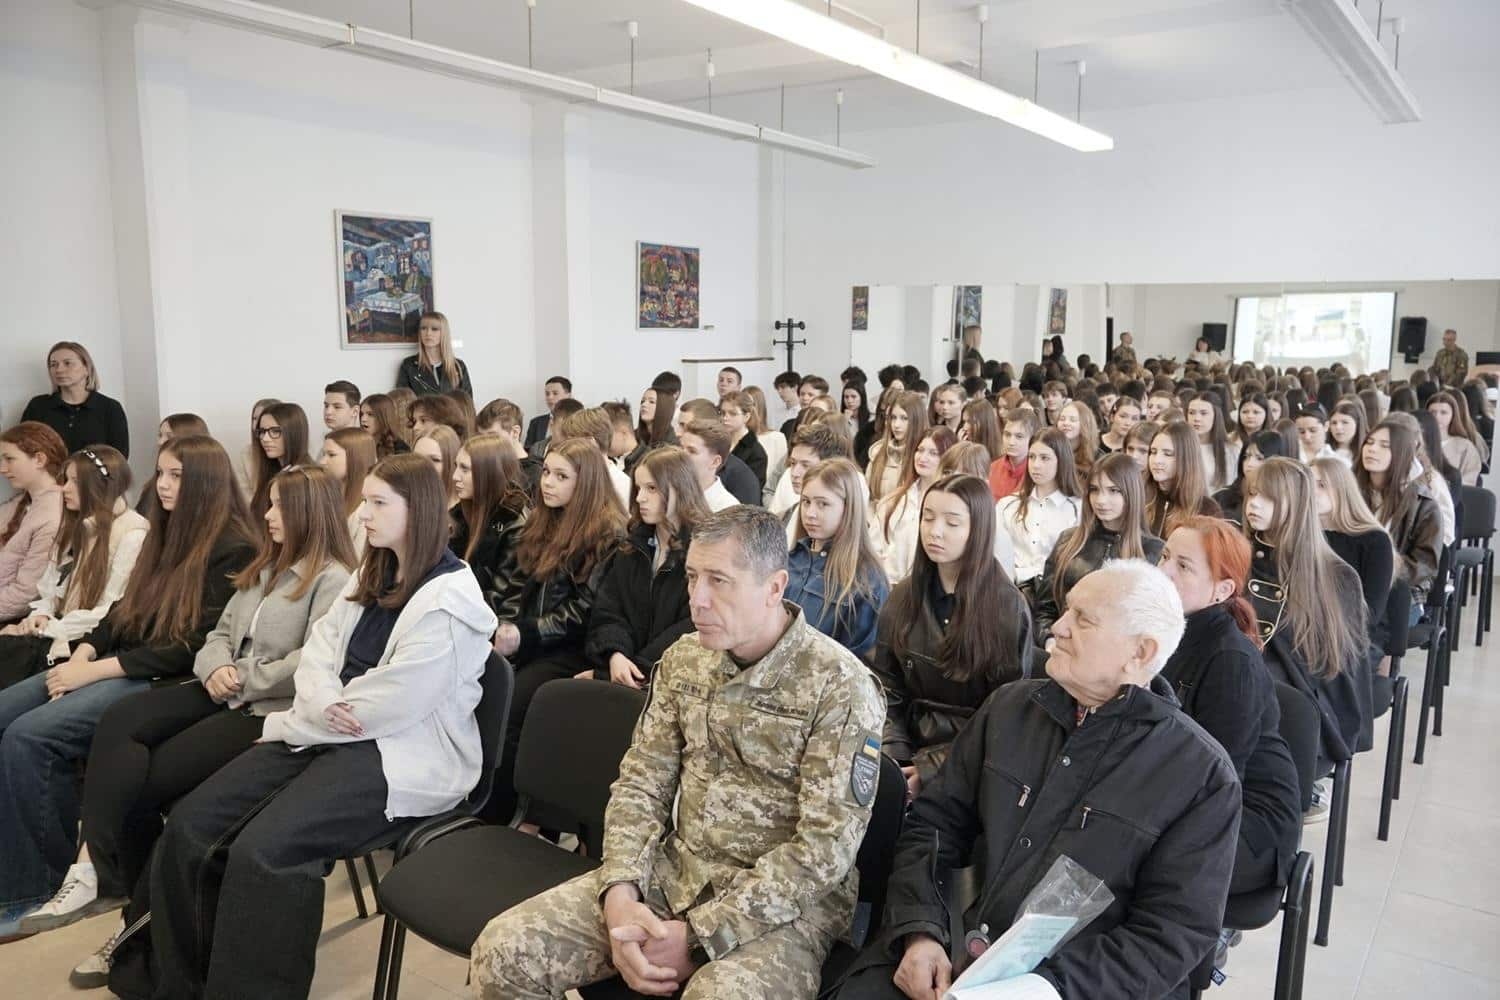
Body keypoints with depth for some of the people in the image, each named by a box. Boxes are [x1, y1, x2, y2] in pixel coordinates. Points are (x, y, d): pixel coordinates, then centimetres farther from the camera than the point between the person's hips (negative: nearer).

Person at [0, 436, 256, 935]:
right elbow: (124, 609, 17)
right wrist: (82, 655, -2)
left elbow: (196, 646, -17)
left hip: (167, 682, -9)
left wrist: (97, 671, -17)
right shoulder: (165, 532, 16)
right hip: (119, 662, 9)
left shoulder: (233, 551, -12)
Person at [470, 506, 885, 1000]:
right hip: (675, 871, 5)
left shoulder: (841, 685, -15)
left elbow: (825, 847, -18)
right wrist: (620, 894, -13)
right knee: (502, 953, -9)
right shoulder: (684, 657, 4)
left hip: (784, 902, -5)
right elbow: (641, 783, 5)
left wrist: (699, 934, -20)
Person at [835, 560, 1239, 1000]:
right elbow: (934, 823, 8)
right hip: (955, 953, 3)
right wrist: (919, 933, -8)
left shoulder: (1202, 772, -4)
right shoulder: (1009, 707, 8)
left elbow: (1176, 933, -7)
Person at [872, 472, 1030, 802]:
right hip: (912, 745, 4)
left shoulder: (1008, 607, -7)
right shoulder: (903, 597, 6)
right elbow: (886, 688, 6)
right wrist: (893, 758, -9)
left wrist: (933, 767, -13)